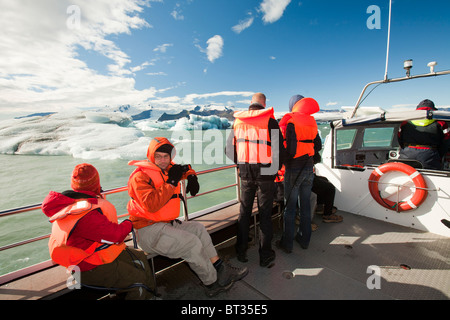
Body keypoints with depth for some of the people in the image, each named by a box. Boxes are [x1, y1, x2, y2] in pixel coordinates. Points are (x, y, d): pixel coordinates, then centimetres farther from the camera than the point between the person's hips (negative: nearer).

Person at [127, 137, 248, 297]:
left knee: (198, 228, -2)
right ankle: (212, 283, -1)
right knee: (192, 243, -20)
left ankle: (221, 268, 4)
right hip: (148, 231, -8)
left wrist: (191, 177, 4)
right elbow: (151, 205, -29)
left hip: (167, 223, 8)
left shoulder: (169, 170, 8)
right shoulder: (140, 177, -16)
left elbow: (185, 168, 27)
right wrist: (171, 183, -26)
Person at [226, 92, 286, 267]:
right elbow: (279, 149, -11)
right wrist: (276, 168, 6)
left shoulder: (238, 121, 5)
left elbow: (229, 150, 7)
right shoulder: (269, 120, -6)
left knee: (244, 211, 16)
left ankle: (241, 252, 28)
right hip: (265, 173, -3)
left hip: (245, 172, 3)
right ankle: (265, 256, 22)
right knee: (265, 214, 9)